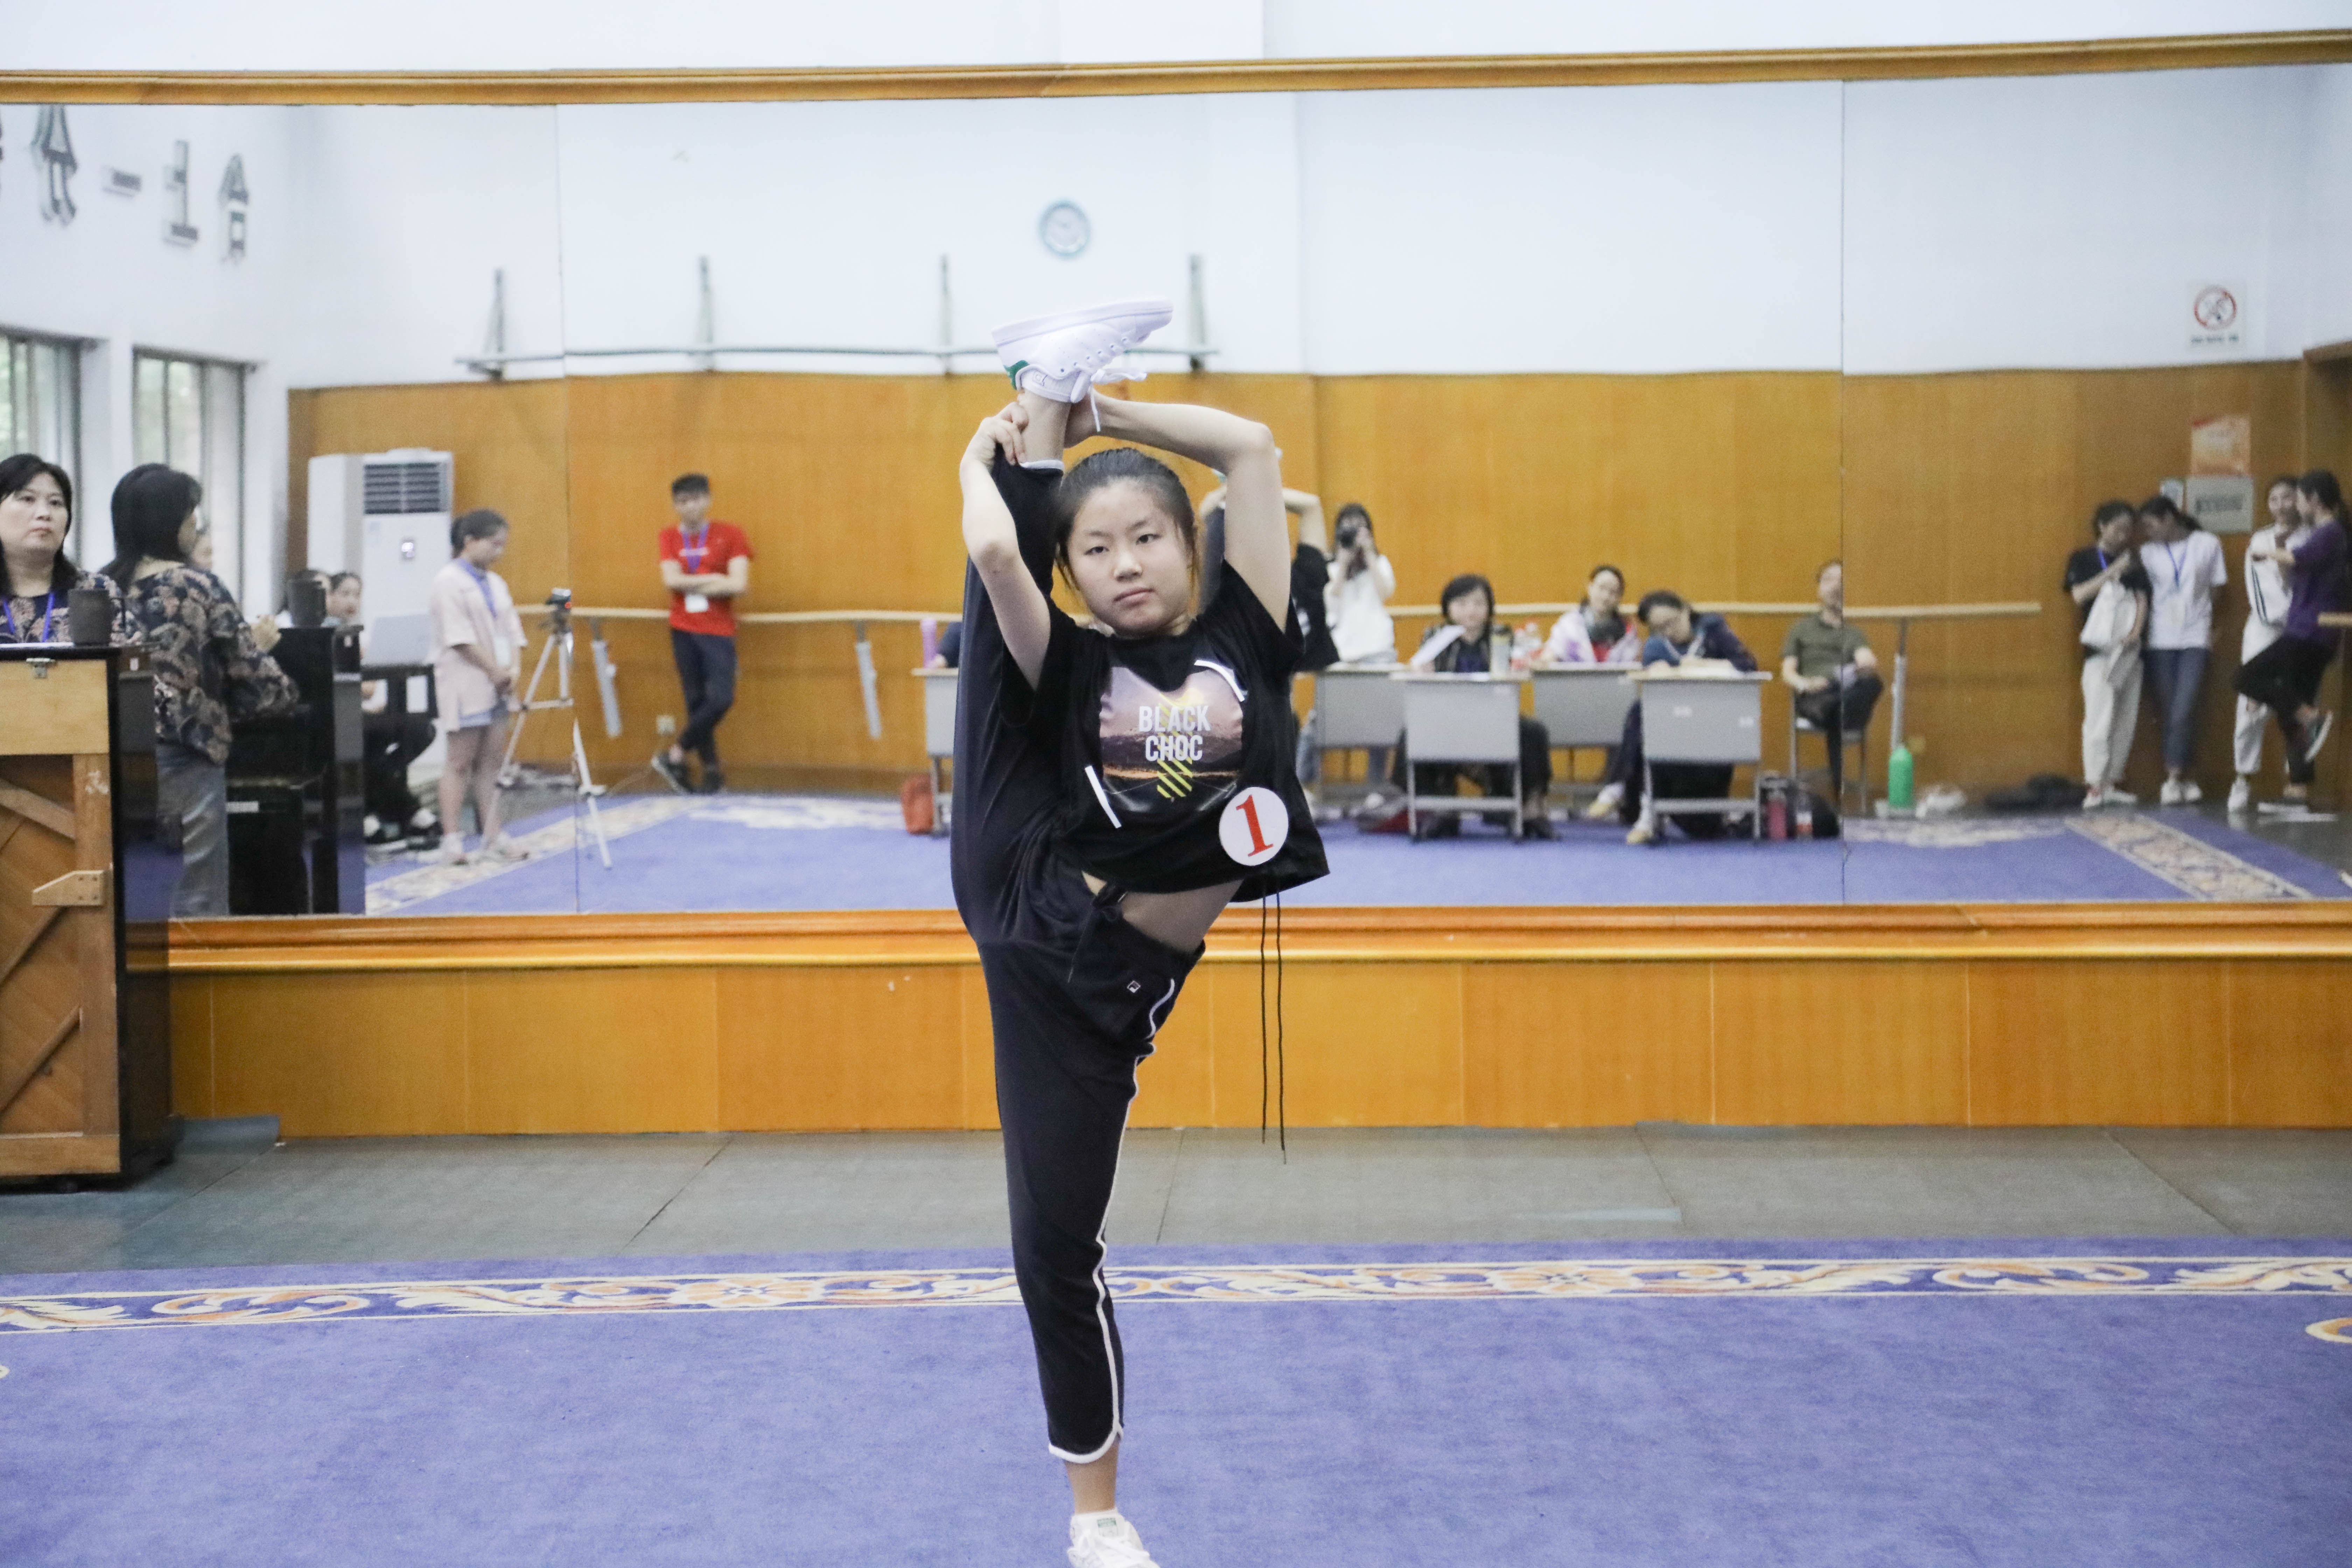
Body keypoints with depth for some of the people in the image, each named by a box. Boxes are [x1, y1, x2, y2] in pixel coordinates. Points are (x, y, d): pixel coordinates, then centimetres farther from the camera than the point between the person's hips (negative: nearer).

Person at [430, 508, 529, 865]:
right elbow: (460, 637, -14)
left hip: (496, 685, 7)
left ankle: (492, 837, 7)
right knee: (461, 761, -7)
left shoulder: (496, 583, 16)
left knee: (491, 761, 6)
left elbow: (512, 630, 13)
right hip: (465, 684, -7)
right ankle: (452, 840, -5)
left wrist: (513, 669, -4)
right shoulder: (448, 582, -8)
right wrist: (495, 671, -12)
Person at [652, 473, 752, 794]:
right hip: (683, 630, 3)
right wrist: (711, 580, -12)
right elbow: (671, 580, -8)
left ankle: (675, 756, 0)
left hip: (718, 630, -3)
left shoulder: (730, 535, -4)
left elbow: (738, 585, -13)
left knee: (721, 699, -16)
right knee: (696, 701, 5)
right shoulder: (670, 537, 5)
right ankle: (712, 771, 13)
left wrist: (690, 585, -10)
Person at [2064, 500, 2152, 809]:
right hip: (2100, 647, -5)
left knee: (2127, 719, 4)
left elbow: (2142, 599, 7)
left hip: (2129, 648, 5)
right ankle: (2095, 786, -10)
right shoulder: (2083, 559, 2)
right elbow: (2079, 595, -11)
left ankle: (2113, 783, 10)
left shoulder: (2132, 560, 14)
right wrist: (2113, 572, -16)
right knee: (2100, 718, -11)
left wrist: (2136, 631, -9)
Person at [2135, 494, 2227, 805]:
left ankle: (2175, 777, -8)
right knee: (2170, 712, 3)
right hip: (2161, 640, 2)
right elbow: (2144, 595, 5)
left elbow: (2215, 590, 5)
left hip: (2195, 639, -2)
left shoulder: (2207, 545, -1)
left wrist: (2211, 629, 0)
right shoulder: (2149, 552, 4)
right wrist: (2141, 631, -4)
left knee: (2184, 710, -12)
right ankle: (2184, 778, 10)